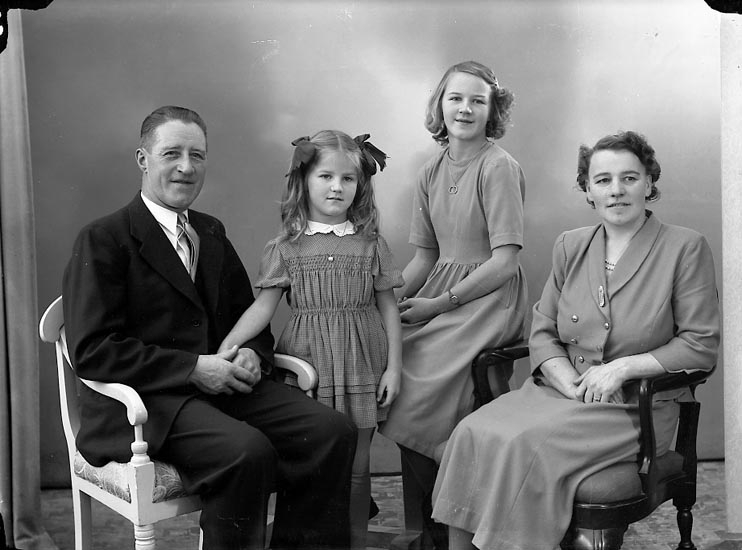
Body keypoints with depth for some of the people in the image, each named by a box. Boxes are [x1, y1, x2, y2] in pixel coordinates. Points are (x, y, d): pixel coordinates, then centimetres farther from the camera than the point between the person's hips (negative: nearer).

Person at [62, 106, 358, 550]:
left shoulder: (212, 233, 20)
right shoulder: (103, 241, -2)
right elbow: (91, 350, -11)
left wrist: (253, 354, -1)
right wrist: (193, 368, -18)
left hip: (225, 381, 6)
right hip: (149, 398, -6)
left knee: (333, 430, -16)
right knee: (247, 451, -33)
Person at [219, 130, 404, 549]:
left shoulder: (371, 243, 4)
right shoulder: (286, 246, 1)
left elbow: (388, 307, 6)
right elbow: (263, 306, -2)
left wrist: (394, 367, 1)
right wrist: (227, 345, -16)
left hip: (361, 366, 1)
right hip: (307, 363, 0)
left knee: (356, 467, 8)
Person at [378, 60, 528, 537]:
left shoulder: (499, 167, -9)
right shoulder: (432, 172, 11)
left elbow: (504, 262, -13)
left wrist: (441, 302, -13)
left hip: (490, 300, -6)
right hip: (440, 292, 6)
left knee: (419, 380, -23)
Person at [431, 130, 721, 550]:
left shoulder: (686, 247, -1)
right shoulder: (570, 246, 12)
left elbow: (701, 345, -4)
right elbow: (543, 330, 13)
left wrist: (625, 366, -14)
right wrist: (565, 378, -7)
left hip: (637, 406, -4)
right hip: (563, 389, 5)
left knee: (525, 444, -30)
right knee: (473, 433, -22)